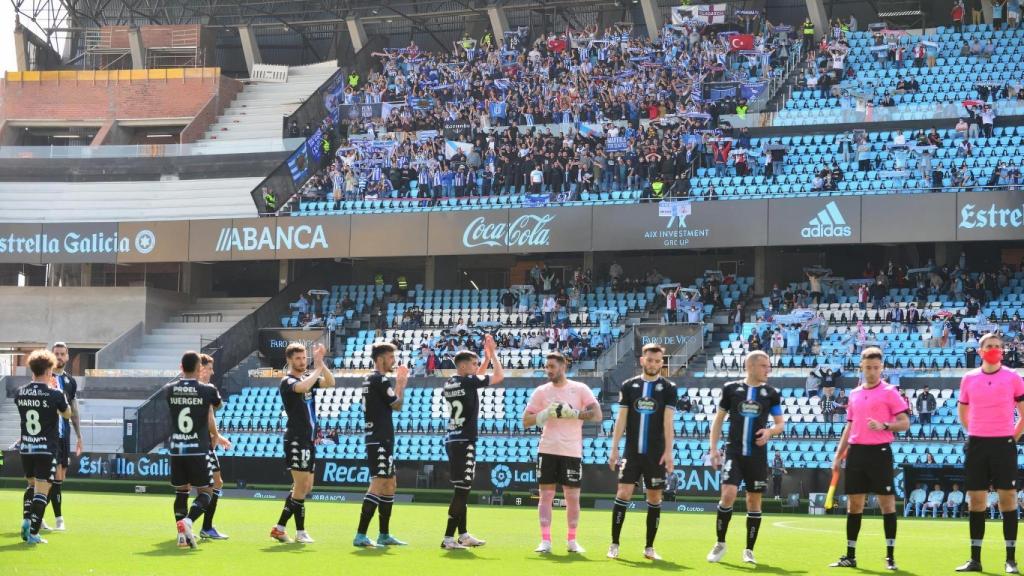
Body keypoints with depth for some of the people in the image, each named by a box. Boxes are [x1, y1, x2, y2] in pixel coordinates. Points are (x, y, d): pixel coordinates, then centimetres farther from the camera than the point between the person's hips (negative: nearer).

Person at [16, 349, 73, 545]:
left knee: (32, 484, 24)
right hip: (47, 449, -5)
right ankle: (33, 533, -8)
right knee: (42, 490, -2)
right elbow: (67, 414, 6)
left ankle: (26, 519, 6)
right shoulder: (54, 394, -12)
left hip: (25, 448, 5)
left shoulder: (20, 393, 0)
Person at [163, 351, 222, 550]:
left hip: (176, 450, 3)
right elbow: (217, 405, 17)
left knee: (181, 492, 14)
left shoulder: (169, 389, 0)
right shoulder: (207, 390, -6)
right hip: (198, 450, -3)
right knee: (205, 492, 4)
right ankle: (187, 521, -21)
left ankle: (183, 534, 5)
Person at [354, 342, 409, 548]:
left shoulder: (369, 380, 17)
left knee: (390, 485, 16)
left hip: (377, 440, 11)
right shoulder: (381, 380, -13)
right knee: (378, 485, -14)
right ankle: (360, 535, -19)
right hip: (381, 441, -11)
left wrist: (399, 383, 18)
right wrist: (401, 383, 7)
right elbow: (397, 405, -6)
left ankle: (384, 535, 21)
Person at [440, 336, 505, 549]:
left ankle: (463, 535, 22)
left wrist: (487, 356, 24)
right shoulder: (468, 381, -12)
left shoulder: (449, 383, 11)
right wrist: (492, 354, 6)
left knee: (461, 490, 16)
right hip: (465, 443, -9)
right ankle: (448, 538, -12)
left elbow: (478, 375, 30)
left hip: (452, 441, 9)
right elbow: (499, 376, -6)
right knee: (462, 491, -9)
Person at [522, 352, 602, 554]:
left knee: (573, 497, 3)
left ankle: (572, 540, 15)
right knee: (546, 495, -1)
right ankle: (545, 540, 2)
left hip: (572, 451, -1)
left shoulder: (580, 389, 2)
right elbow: (526, 421, 4)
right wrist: (546, 414, -12)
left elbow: (597, 415, -5)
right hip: (547, 450, 1)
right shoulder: (541, 391, 6)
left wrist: (572, 413, -16)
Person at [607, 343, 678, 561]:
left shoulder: (668, 388, 2)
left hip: (656, 454, 0)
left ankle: (649, 547, 11)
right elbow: (621, 419, 6)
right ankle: (614, 545, 0)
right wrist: (614, 448, 0)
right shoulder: (629, 386, 6)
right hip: (632, 452, 0)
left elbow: (668, 422, -5)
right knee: (623, 494, -6)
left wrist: (668, 451, -13)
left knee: (654, 498, 3)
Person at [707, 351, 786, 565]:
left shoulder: (771, 394, 3)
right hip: (734, 452, -1)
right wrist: (713, 448, 3)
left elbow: (781, 423, 8)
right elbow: (719, 419, 9)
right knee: (728, 495, -14)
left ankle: (749, 550, 17)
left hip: (757, 455, 2)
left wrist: (770, 431, -14)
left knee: (754, 501, 5)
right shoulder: (731, 388, 1)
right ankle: (720, 543, 4)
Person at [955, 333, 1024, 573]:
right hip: (976, 445, 2)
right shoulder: (969, 379, 7)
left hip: (1003, 444, -2)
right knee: (975, 501, 3)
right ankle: (975, 559, 8)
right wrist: (976, 433, 12)